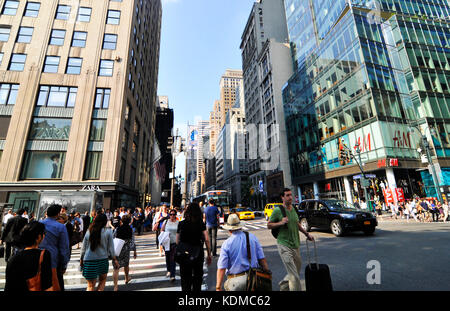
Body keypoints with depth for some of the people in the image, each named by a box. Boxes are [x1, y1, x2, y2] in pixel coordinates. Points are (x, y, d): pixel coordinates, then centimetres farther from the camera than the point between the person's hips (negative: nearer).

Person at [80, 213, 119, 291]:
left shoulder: (89, 231, -1)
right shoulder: (108, 231, -8)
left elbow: (83, 247, 7)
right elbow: (110, 247, -5)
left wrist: (81, 259, 21)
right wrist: (114, 259, 6)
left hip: (89, 260, 2)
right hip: (103, 259, -2)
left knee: (91, 286, 11)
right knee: (102, 280, 21)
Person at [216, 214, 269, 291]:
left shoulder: (226, 244, -4)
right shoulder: (252, 237, 2)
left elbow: (221, 268, -7)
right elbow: (262, 259, 4)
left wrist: (218, 287, -3)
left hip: (235, 282, -3)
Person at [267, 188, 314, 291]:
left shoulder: (293, 208, 7)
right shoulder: (278, 210, -13)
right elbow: (269, 225, -8)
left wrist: (306, 234, 21)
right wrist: (281, 223, -21)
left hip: (296, 245, 7)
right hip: (284, 245, -7)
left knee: (297, 270, 19)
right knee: (294, 275, -7)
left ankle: (283, 285, 41)